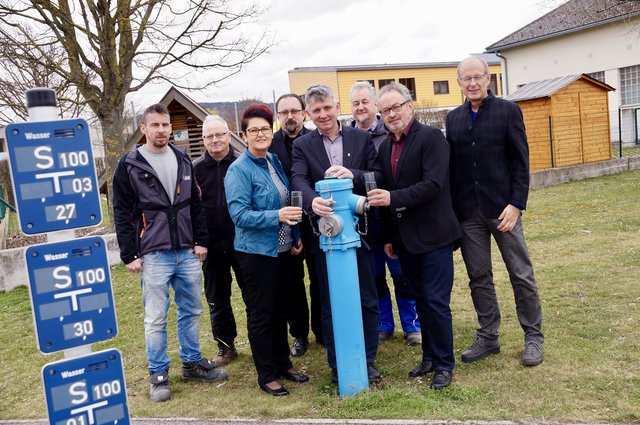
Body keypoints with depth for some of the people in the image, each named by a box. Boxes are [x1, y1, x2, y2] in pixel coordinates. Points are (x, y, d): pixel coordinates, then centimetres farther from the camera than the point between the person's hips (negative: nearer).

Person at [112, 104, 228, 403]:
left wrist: (201, 241, 9)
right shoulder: (130, 165, -2)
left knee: (191, 310, 12)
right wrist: (129, 255, -6)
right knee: (156, 318, 2)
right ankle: (158, 375, 17)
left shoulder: (182, 160, 11)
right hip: (153, 256, -4)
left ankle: (192, 363, 28)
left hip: (187, 253, 4)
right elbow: (122, 213, -2)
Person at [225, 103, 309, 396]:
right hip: (256, 252, -7)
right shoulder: (239, 170, -13)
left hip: (282, 250, 7)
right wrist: (277, 216, -31)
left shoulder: (274, 161, 7)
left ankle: (283, 363, 33)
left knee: (280, 309, 17)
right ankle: (266, 375, 19)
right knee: (261, 314, 5)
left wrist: (296, 236, 10)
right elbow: (240, 215, -21)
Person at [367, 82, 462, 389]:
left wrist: (393, 199, -26)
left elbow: (433, 183, -20)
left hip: (433, 236, -6)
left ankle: (444, 363, 15)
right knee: (421, 301, 16)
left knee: (436, 302, -1)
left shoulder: (430, 137, -10)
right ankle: (430, 357, 30)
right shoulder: (385, 147, 11)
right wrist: (389, 237, 12)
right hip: (404, 238, 7)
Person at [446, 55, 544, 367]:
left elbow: (521, 162, -5)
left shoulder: (508, 111, -1)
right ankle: (487, 337, 21)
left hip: (502, 207, -3)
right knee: (479, 277, 9)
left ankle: (533, 337, 19)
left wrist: (516, 204, -13)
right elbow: (452, 165, 11)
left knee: (521, 274, 4)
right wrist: (452, 207, 5)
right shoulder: (453, 118, 10)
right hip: (467, 211, 4)